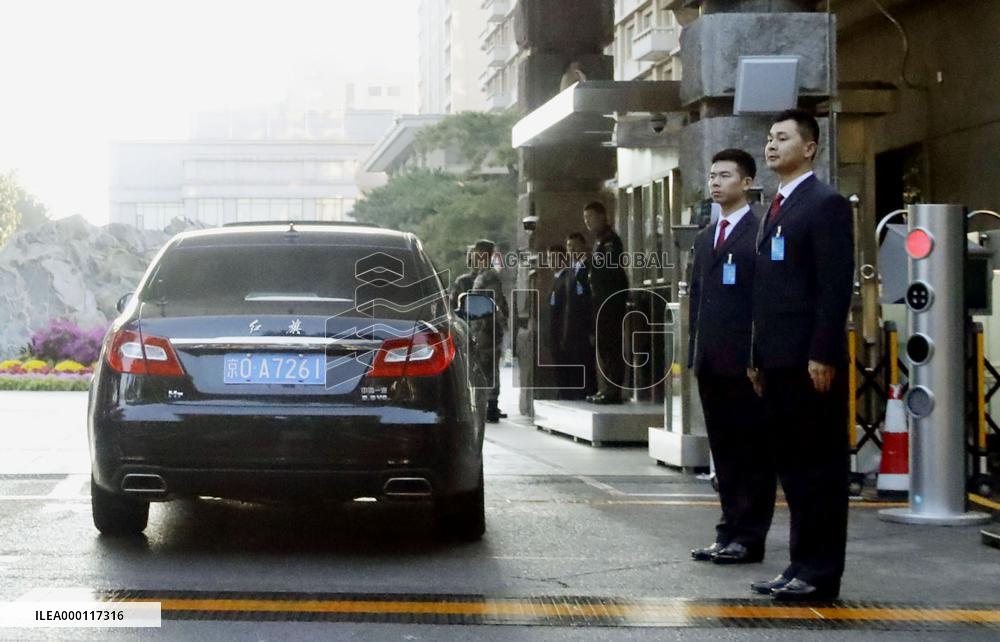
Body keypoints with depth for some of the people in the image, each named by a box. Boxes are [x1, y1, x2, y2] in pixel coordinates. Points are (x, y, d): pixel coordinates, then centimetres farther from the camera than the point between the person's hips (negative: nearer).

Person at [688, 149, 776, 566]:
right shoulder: (704, 239, 19)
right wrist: (695, 352, 13)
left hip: (746, 360, -7)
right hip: (711, 361, 7)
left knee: (753, 451, -2)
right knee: (723, 452, 11)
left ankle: (749, 538, 1)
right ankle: (729, 532, 16)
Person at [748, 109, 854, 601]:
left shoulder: (826, 203, -7)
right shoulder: (775, 209, 20)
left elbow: (836, 284, -14)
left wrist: (822, 355, -19)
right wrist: (758, 356, 16)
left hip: (810, 361, -9)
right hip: (778, 360, 9)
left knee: (820, 465, -3)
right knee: (791, 465, 10)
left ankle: (820, 574, 0)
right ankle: (802, 565, 15)